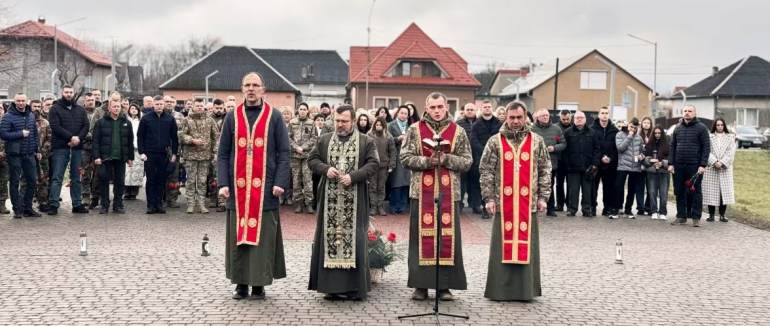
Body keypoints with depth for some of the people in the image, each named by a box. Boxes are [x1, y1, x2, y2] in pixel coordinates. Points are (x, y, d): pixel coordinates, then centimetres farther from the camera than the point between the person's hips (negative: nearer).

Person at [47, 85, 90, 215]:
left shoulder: (80, 110, 14)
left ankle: (77, 204, 14)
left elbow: (86, 125, 6)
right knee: (57, 177, -5)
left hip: (77, 147, 4)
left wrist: (78, 138, -12)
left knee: (76, 178, 9)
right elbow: (55, 126, -10)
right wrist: (71, 137, -18)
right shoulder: (55, 109, 1)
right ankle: (53, 204, -5)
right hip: (61, 147, -4)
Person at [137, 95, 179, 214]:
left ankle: (159, 204, 10)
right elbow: (140, 136, 3)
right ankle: (151, 205, 7)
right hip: (149, 154, -1)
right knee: (151, 180, 3)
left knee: (161, 180, 5)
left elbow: (174, 137, 8)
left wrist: (174, 153, 3)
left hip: (163, 154, 1)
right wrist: (141, 152, -5)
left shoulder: (170, 119, 5)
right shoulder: (146, 118, 1)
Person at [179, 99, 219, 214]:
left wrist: (215, 151, -1)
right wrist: (193, 140, -16)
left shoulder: (210, 121, 6)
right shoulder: (187, 120, 3)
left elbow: (216, 136, 6)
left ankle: (201, 204, 11)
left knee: (203, 181, 5)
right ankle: (191, 204, 8)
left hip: (206, 155, 1)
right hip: (191, 155, -1)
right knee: (191, 180, 3)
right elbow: (181, 134, -2)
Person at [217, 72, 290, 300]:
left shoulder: (274, 116, 3)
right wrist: (223, 183, -3)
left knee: (262, 234, 1)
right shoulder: (232, 117, 8)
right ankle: (241, 283, 13)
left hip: (265, 187, -2)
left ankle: (259, 284, 8)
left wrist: (280, 182, -10)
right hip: (238, 186, 2)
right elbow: (223, 154, 7)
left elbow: (284, 152, 1)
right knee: (238, 234, 5)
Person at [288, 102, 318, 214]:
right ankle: (298, 202, 9)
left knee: (307, 179, -5)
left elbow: (313, 138, 1)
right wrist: (296, 147, -9)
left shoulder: (311, 123, 5)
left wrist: (303, 147, -9)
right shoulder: (292, 122, 7)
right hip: (294, 154, 1)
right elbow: (288, 137, 4)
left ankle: (309, 203, -2)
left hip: (307, 154, -1)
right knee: (296, 179, 4)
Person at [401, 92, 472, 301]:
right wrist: (427, 161, -14)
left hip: (449, 193, 1)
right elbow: (405, 158, 0)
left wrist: (446, 159, -11)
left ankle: (445, 285, 9)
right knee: (422, 236, 2)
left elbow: (467, 162, 4)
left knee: (448, 236, 1)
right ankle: (420, 285, 10)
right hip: (422, 192, -1)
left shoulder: (458, 132, 6)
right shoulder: (415, 130, 5)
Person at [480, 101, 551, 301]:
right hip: (503, 203, -1)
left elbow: (545, 170, 7)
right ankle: (500, 289, 10)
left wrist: (543, 197, 1)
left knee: (526, 244, 4)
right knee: (503, 244, 3)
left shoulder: (537, 141, 5)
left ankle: (525, 289, 13)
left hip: (529, 203, 1)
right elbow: (486, 171, 2)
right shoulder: (496, 142, 2)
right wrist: (489, 198, -4)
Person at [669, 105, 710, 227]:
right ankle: (681, 216, 13)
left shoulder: (701, 128, -1)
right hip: (679, 165, 4)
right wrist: (671, 163, 4)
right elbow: (672, 147, 13)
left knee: (695, 192, -1)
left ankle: (696, 217, 3)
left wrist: (703, 165, -13)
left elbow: (706, 147, -5)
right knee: (679, 192, 6)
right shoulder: (678, 128, 13)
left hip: (694, 166, -4)